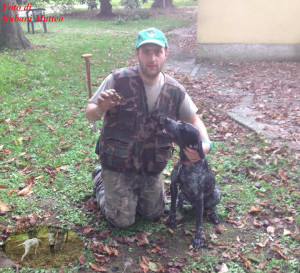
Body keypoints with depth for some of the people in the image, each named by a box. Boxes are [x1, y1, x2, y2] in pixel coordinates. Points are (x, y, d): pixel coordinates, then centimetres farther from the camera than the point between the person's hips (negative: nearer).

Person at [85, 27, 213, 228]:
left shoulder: (175, 90, -7)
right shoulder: (118, 80, -18)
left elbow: (194, 120, 6)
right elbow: (90, 114, -9)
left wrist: (206, 143, -13)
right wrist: (101, 109, -33)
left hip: (152, 166, 4)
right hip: (118, 164, -4)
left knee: (154, 214, 18)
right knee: (123, 221, 6)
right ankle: (101, 181, 31)